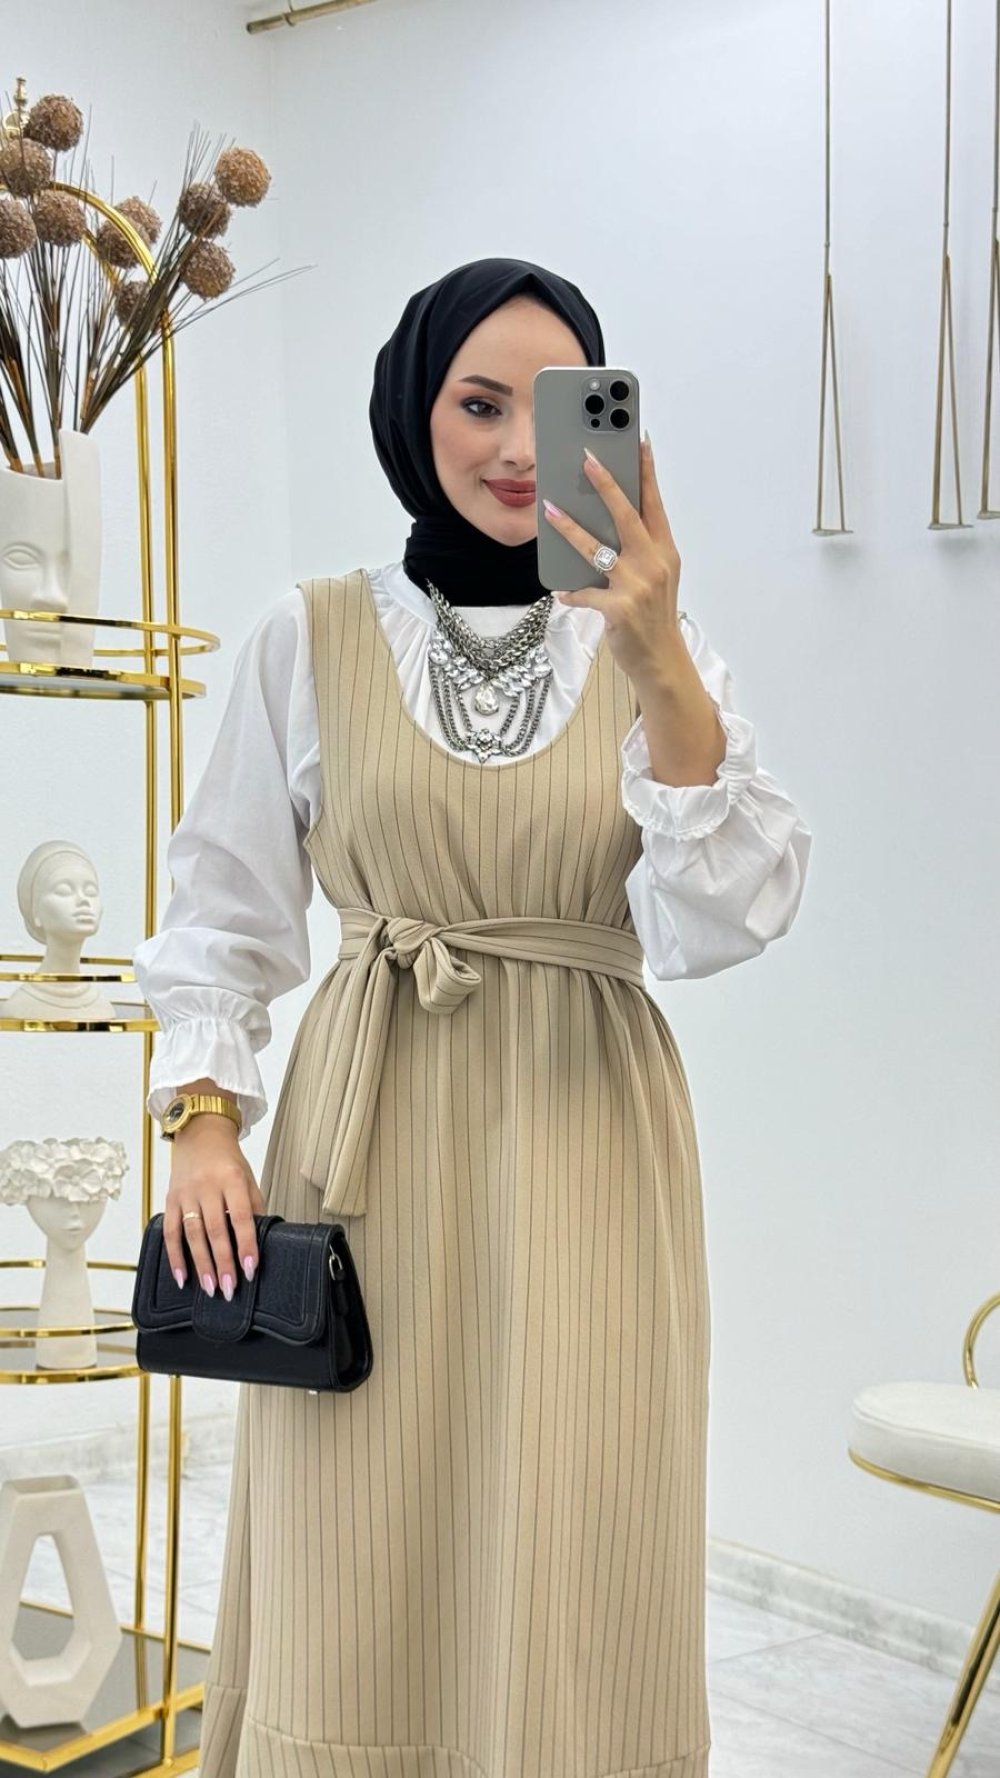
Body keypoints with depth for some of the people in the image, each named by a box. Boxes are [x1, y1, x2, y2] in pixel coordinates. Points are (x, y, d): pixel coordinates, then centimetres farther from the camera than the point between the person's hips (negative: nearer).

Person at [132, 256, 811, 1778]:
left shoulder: (659, 651, 6)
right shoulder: (313, 638, 5)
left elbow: (723, 920, -9)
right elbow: (224, 910, 11)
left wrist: (660, 664, -20)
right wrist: (205, 1119, -1)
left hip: (584, 1154, 0)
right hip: (369, 1147, 0)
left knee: (569, 1588, 2)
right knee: (356, 1592, 4)